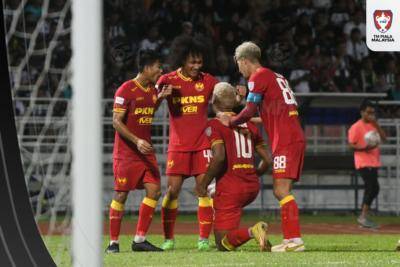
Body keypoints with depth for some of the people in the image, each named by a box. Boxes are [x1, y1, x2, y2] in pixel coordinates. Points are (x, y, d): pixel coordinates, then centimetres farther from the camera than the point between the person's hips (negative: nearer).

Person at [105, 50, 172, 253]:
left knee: (154, 190, -2)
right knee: (121, 194, -4)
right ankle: (113, 242, 5)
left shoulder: (152, 90, 10)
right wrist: (137, 141, -23)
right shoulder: (126, 90, -13)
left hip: (145, 150, 7)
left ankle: (140, 240, 5)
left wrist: (160, 97, 10)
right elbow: (116, 121, -14)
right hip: (126, 151, -7)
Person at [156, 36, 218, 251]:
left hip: (202, 144, 1)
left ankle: (204, 239, 1)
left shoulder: (207, 81, 3)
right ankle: (168, 239, 5)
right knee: (172, 190, -4)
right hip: (178, 145, -1)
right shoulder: (168, 80, -1)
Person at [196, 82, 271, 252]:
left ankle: (252, 232, -32)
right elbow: (267, 160, 13)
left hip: (230, 187, -6)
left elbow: (219, 157, -19)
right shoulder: (249, 125, 14)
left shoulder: (214, 125, -5)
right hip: (253, 187, 6)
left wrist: (204, 183, -9)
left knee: (224, 245, -2)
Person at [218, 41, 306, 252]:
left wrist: (230, 121, 10)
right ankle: (289, 239, 7)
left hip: (285, 139, -9)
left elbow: (249, 112, -6)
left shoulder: (258, 76, -3)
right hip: (295, 137, 9)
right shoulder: (276, 77, 24)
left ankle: (294, 240, -20)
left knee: (281, 190, -13)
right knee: (281, 191, 10)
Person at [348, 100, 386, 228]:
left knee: (371, 189, 10)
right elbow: (351, 145, -10)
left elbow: (384, 137, 7)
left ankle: (363, 218, 16)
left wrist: (376, 125, -3)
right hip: (363, 163, -8)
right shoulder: (356, 127, -7)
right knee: (373, 188, -16)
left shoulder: (373, 125, 15)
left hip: (373, 163, 8)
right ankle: (363, 217, -13)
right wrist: (364, 148, -25)